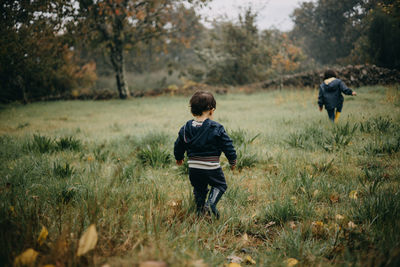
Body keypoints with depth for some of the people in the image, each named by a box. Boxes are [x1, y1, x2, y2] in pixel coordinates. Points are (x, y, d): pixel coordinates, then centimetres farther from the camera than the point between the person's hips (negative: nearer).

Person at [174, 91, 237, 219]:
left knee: (199, 189, 22)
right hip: (212, 168, -4)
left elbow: (178, 146, 11)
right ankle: (211, 203, -6)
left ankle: (200, 211, 20)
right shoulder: (216, 128, -12)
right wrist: (233, 161, 9)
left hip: (194, 168, 4)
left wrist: (179, 158, 31)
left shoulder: (185, 128, -1)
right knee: (220, 185, 16)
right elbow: (228, 146, -7)